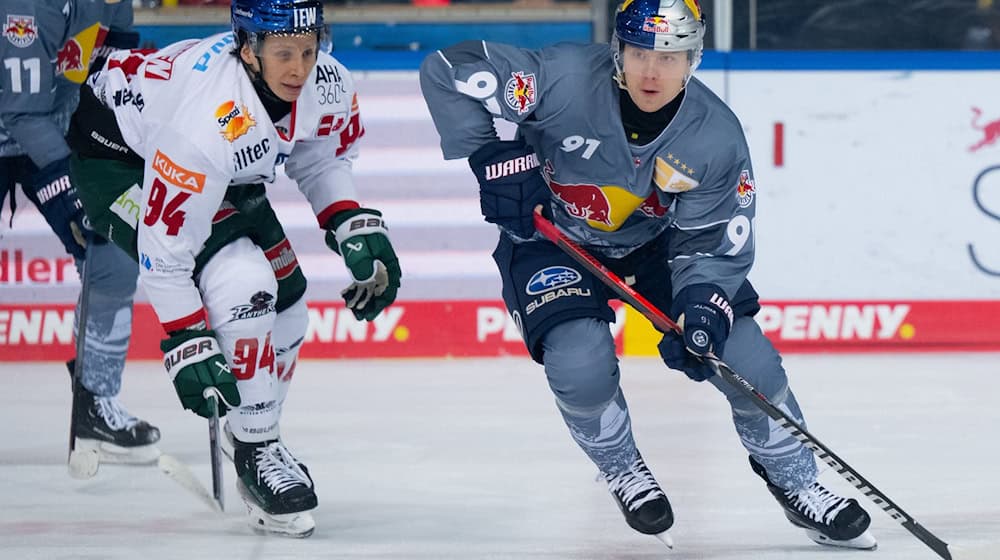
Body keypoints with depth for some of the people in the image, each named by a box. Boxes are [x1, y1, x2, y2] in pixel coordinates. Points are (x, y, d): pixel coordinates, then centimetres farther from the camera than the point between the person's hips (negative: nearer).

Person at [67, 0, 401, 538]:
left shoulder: (327, 84, -20)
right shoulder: (208, 121, -41)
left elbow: (320, 160, 5)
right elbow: (164, 249, -32)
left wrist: (357, 230, -8)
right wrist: (185, 344, -29)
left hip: (223, 175, 8)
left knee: (284, 298, 8)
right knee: (243, 281, -24)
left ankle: (258, 445, 29)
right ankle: (253, 450, -8)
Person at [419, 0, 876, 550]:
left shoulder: (716, 138, -22)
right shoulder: (565, 79, -32)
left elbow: (715, 245, -16)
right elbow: (448, 71, -30)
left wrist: (703, 308, -34)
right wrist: (493, 158, -32)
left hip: (658, 241, 2)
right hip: (550, 234, -2)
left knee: (744, 354, -9)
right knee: (581, 360, -27)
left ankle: (796, 484, 16)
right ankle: (622, 470, 6)